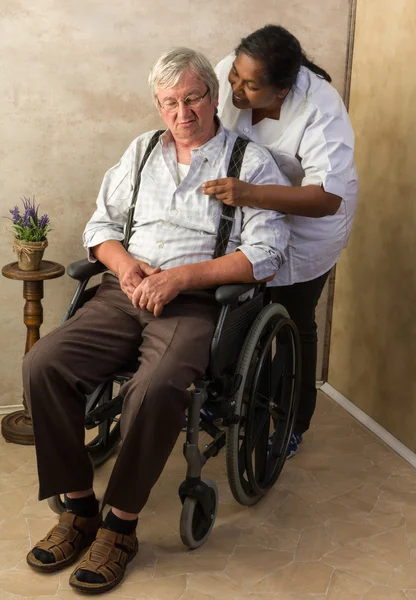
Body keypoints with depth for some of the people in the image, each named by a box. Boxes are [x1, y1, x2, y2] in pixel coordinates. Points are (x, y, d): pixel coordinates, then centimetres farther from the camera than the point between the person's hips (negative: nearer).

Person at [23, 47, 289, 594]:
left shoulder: (251, 162, 3)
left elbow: (265, 257, -7)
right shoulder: (143, 151, 19)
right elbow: (100, 225, 19)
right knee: (42, 365, -19)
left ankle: (121, 524, -13)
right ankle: (78, 505, -5)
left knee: (155, 389, -34)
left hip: (196, 303, -4)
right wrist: (125, 264, -4)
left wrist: (180, 276, -15)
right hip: (125, 294, 5)